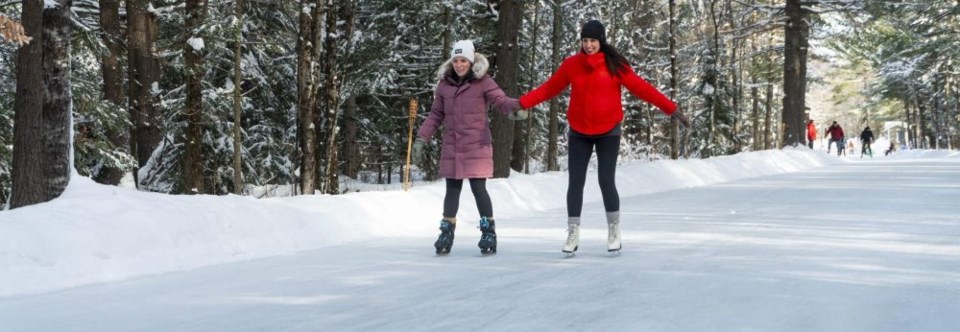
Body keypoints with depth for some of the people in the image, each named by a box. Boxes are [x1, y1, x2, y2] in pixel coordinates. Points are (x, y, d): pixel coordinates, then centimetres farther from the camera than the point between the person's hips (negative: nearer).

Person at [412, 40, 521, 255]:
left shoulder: (483, 82, -5)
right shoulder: (444, 84, 6)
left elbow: (501, 101, -13)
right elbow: (435, 115, 12)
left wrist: (516, 106, -36)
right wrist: (421, 139, 6)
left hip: (477, 146, -3)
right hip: (451, 147, 4)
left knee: (478, 189, -4)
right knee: (452, 190, 8)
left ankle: (489, 232, 8)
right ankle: (447, 233, 16)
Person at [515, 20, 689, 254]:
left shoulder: (614, 64, -8)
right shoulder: (571, 64, -2)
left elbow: (640, 87, -8)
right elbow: (549, 89, 3)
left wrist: (670, 109, -12)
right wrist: (522, 103, -4)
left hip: (608, 132, -2)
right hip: (579, 133, 2)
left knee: (606, 181, -7)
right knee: (575, 182, 1)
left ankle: (614, 231, 11)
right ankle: (573, 233, 10)